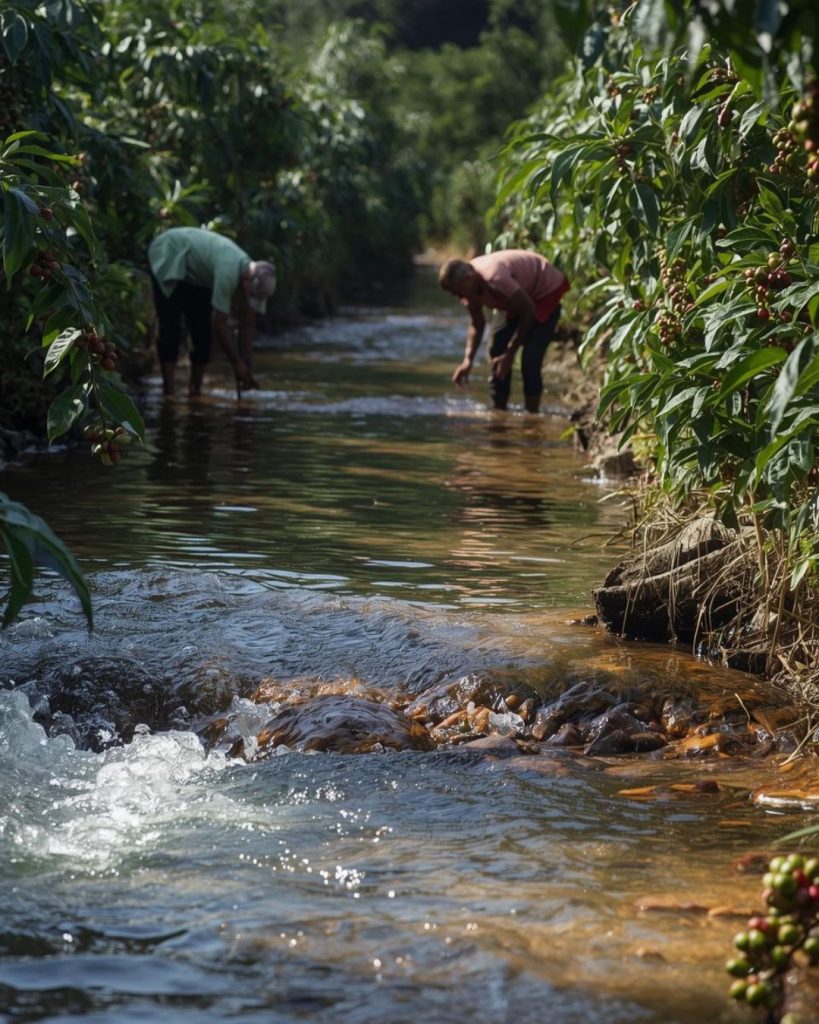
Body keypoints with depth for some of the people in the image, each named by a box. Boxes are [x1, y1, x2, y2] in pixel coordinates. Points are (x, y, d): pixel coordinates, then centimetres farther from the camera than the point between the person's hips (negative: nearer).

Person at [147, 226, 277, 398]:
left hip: (195, 273, 8)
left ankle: (195, 390, 8)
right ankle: (169, 392, -16)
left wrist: (246, 367, -8)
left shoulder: (252, 281, -15)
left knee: (203, 329, 1)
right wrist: (238, 363, -25)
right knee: (171, 326, -16)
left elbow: (248, 326, -6)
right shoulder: (228, 272, -40)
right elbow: (220, 323, -34)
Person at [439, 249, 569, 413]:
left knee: (530, 359, -20)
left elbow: (528, 311, -29)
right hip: (524, 294, 9)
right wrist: (467, 360, -12)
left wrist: (510, 353, -25)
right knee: (498, 350, 4)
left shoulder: (495, 278, -38)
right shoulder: (470, 285, -11)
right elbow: (477, 324, 2)